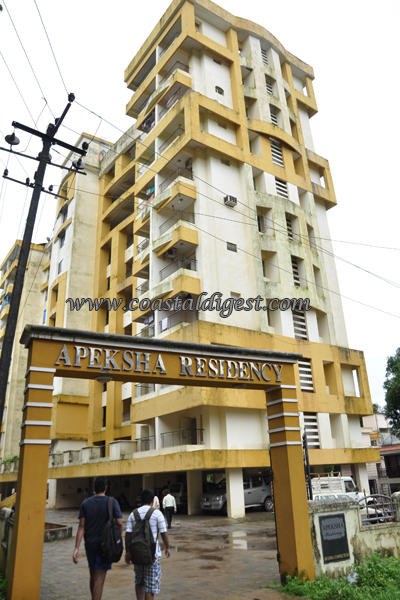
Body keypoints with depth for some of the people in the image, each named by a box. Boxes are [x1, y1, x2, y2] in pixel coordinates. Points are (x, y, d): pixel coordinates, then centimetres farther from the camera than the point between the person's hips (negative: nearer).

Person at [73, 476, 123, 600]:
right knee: (99, 578, 0)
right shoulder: (112, 502, -8)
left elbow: (81, 526, -5)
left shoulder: (85, 503, 1)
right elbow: (119, 523, -11)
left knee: (93, 575, 20)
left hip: (90, 544, 4)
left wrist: (76, 548, -5)